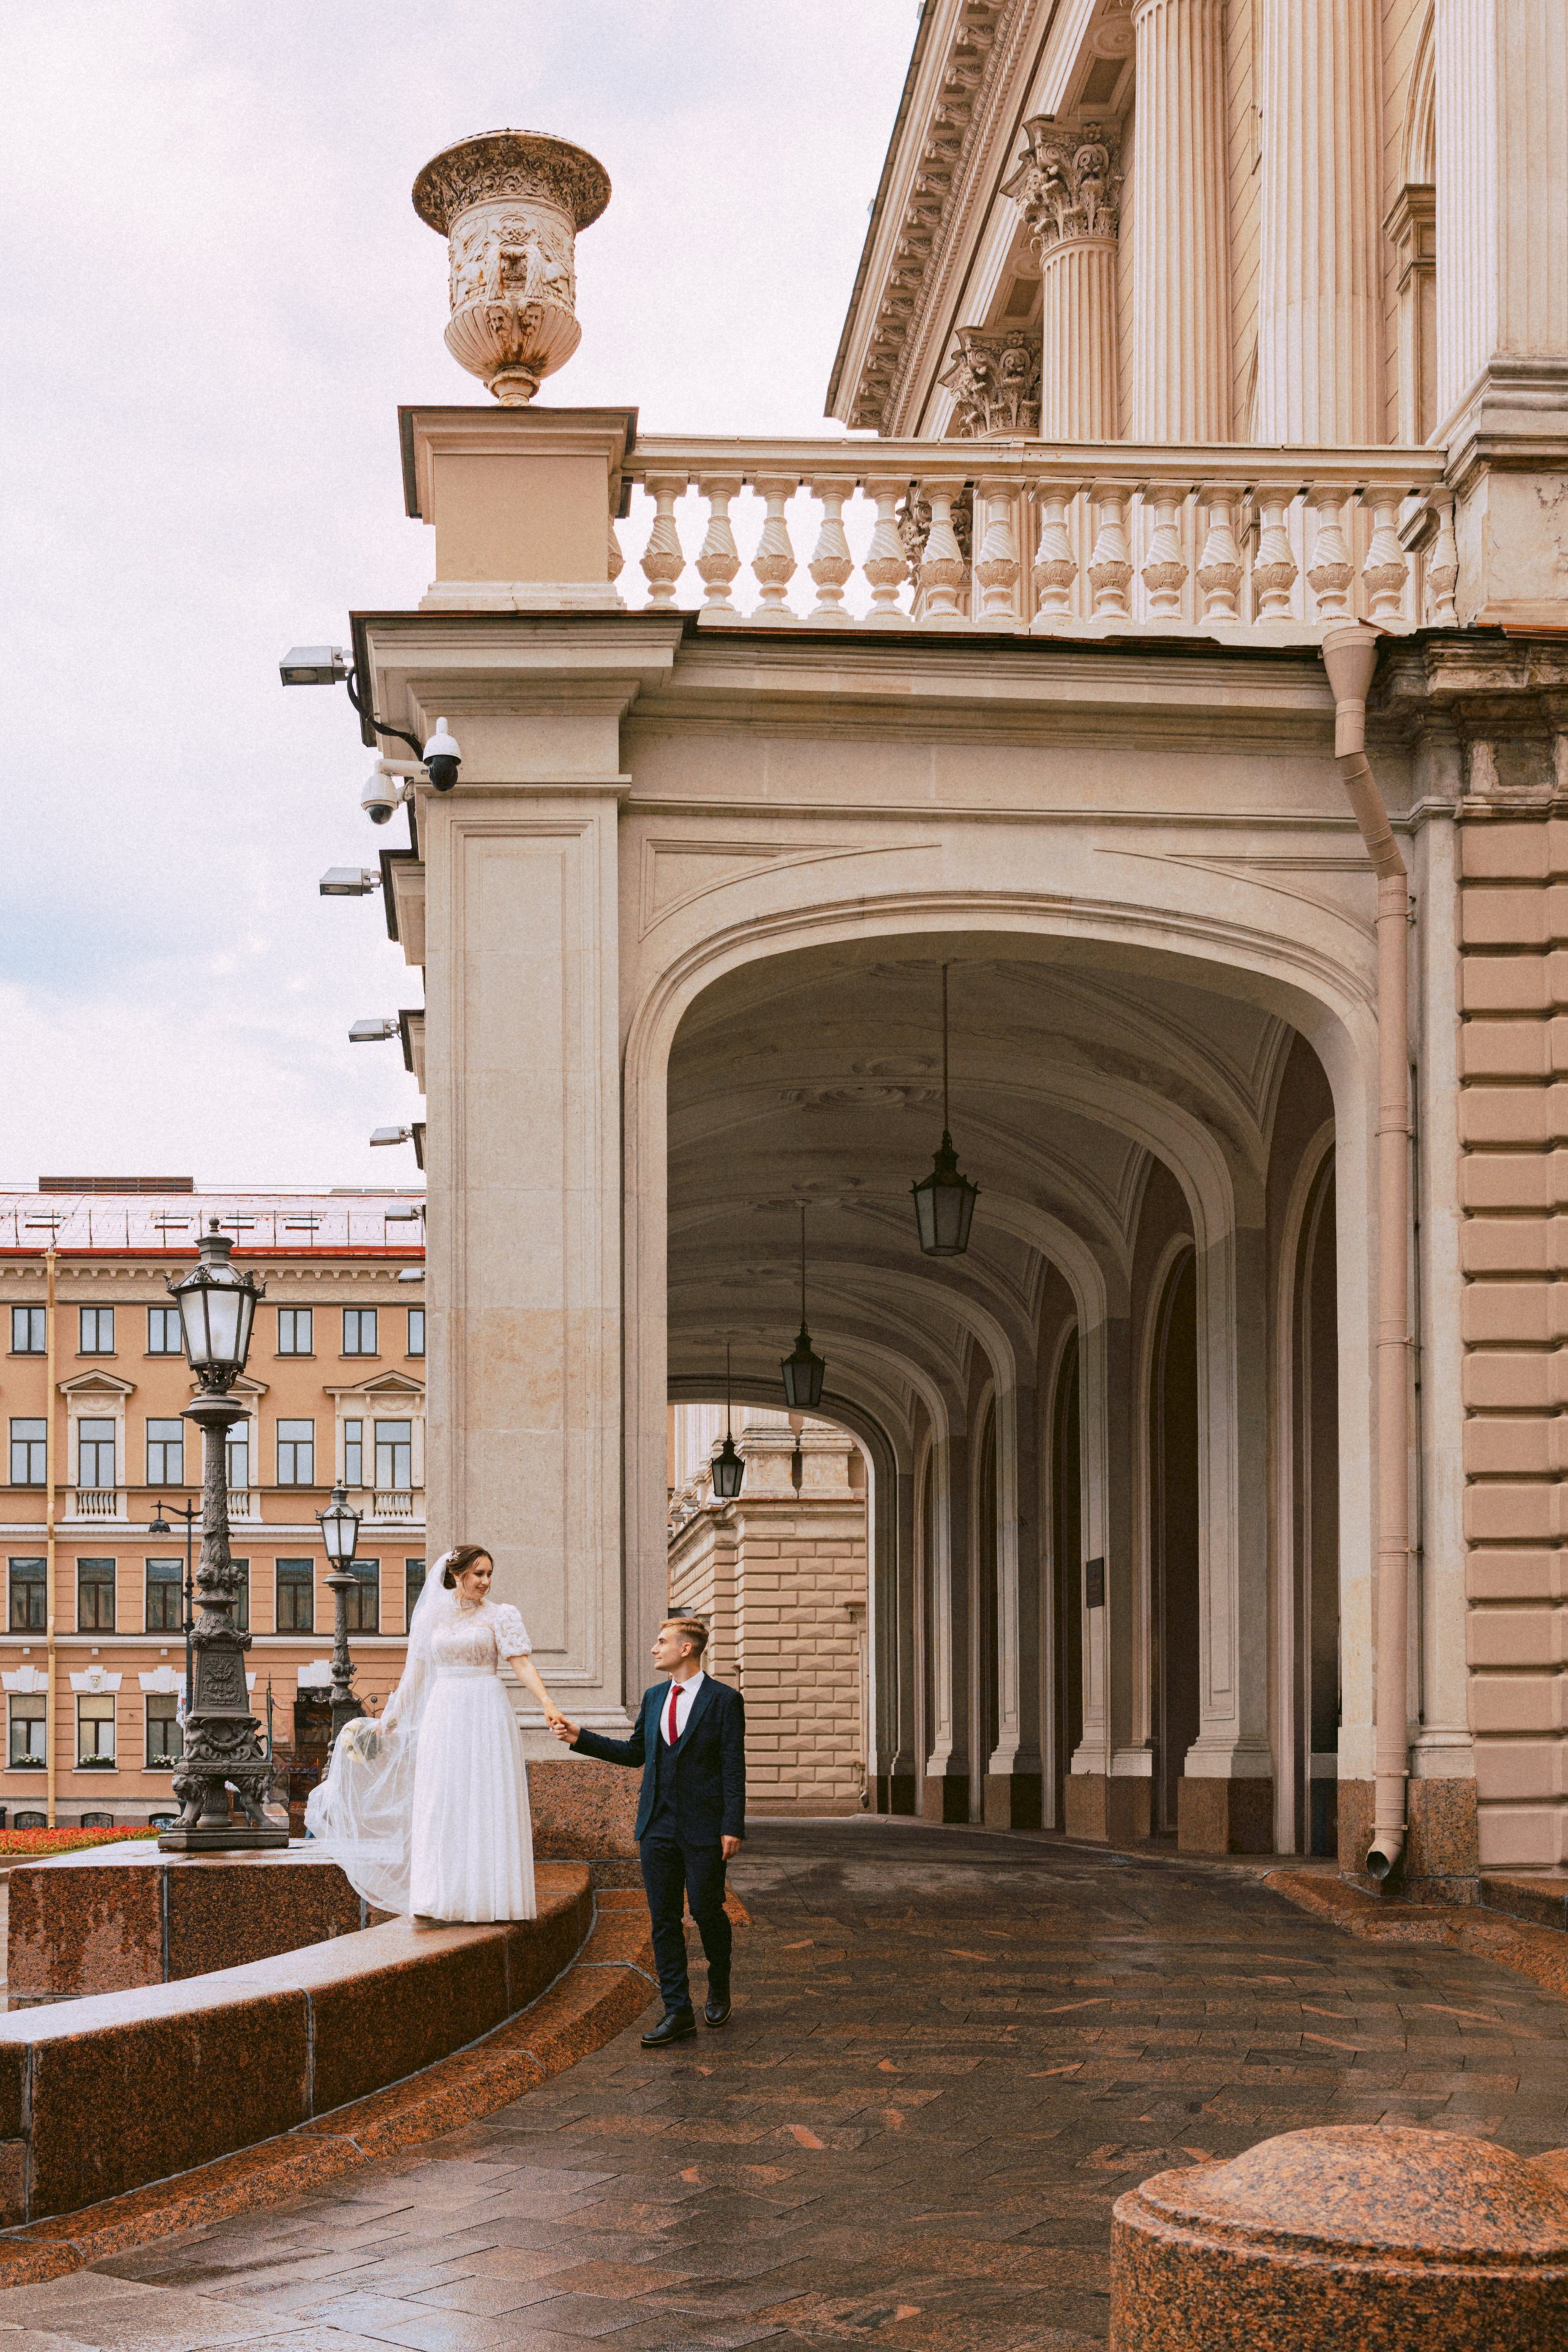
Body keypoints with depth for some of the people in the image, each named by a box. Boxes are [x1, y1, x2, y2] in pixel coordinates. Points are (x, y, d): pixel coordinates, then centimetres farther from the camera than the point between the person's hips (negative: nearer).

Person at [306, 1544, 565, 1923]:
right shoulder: (431, 1617, 10)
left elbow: (522, 1664, -8)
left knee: (488, 1803, -4)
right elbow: (416, 1673, 16)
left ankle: (488, 1895, 2)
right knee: (440, 1804, 1)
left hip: (487, 1714, -3)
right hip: (443, 1716, 3)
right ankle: (436, 1898, 3)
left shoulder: (501, 1615, 1)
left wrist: (547, 1703, -22)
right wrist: (391, 1718, 18)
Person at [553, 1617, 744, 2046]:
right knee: (664, 1920, 2)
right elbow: (635, 1753, 19)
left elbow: (734, 1769, -9)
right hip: (657, 1828, 5)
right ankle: (677, 2012, 6)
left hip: (703, 1829, -5)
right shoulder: (654, 1698, 12)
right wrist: (580, 1738, 11)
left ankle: (718, 1987, 30)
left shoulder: (723, 1700, -6)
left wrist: (732, 1829, -14)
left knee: (707, 1912, 2)